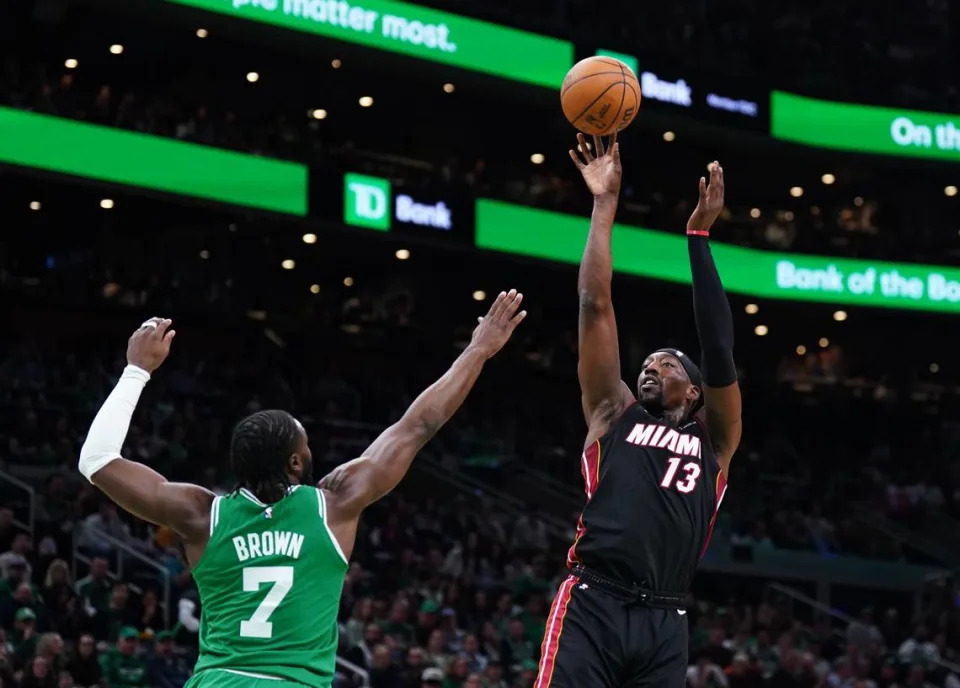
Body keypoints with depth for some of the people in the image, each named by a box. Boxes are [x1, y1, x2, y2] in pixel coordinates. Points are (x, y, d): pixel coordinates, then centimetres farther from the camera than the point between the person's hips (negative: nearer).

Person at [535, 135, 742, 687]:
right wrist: (605, 206, 13)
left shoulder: (714, 439, 19)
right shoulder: (614, 414, 18)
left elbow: (719, 347, 9)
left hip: (664, 622, 2)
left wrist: (698, 236, 7)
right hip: (593, 606, -2)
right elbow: (596, 306, 15)